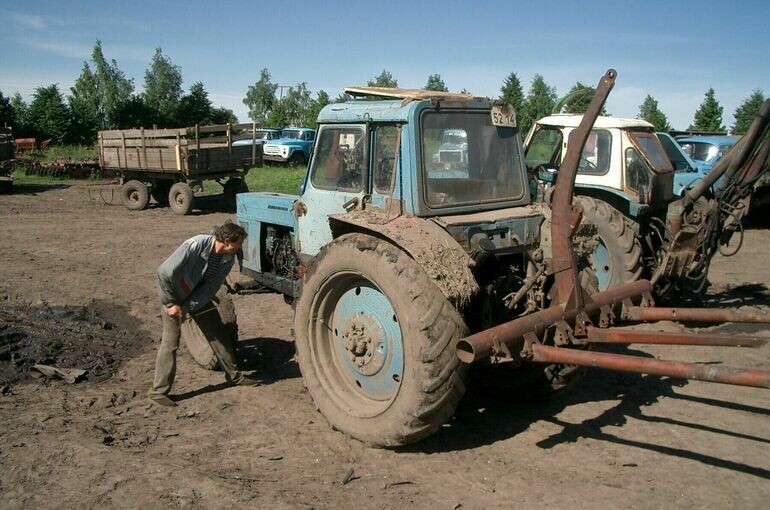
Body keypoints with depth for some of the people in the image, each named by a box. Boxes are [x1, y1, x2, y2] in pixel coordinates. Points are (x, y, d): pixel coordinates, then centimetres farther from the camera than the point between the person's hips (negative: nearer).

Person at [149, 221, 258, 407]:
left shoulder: (228, 259, -15)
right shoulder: (195, 245, -33)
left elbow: (210, 288, -15)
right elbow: (164, 272, -29)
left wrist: (188, 307, -24)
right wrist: (171, 304, -24)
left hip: (198, 296, 6)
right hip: (174, 295, -6)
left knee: (219, 333, 8)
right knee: (170, 342, -7)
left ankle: (234, 375, 23)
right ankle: (158, 391, 5)